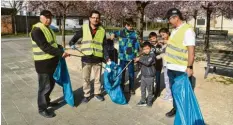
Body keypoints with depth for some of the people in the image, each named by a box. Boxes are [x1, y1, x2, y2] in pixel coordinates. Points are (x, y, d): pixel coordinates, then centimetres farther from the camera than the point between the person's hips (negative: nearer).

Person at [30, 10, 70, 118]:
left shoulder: (48, 28, 14)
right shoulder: (37, 30, -17)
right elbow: (45, 47, -25)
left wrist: (60, 49, 7)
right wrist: (60, 53, -28)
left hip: (51, 62, 9)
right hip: (43, 63, -9)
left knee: (51, 84, 20)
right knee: (44, 86, 1)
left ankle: (46, 101, 39)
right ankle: (42, 109, 16)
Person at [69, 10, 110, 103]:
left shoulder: (102, 31, 4)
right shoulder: (84, 28, 0)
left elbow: (104, 45, 4)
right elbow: (74, 39, 5)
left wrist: (107, 57, -5)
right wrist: (72, 45, -16)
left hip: (98, 59, 1)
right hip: (86, 58, -1)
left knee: (97, 78, 14)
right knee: (86, 78, 9)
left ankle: (97, 93, 32)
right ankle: (86, 95, 24)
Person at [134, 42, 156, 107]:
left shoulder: (152, 55, -14)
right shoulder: (143, 56, 8)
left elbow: (147, 63, -28)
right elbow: (141, 63, 17)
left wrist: (140, 59, -24)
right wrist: (137, 60, -2)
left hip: (150, 76, -7)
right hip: (143, 75, 7)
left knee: (149, 90, 7)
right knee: (142, 89, 15)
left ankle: (149, 102, 23)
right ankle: (143, 101, 28)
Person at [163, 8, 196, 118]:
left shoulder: (187, 30, -16)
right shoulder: (174, 30, 10)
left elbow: (191, 50, -19)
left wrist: (189, 67, -21)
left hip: (182, 69, -8)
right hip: (171, 67, 8)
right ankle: (176, 108, 36)